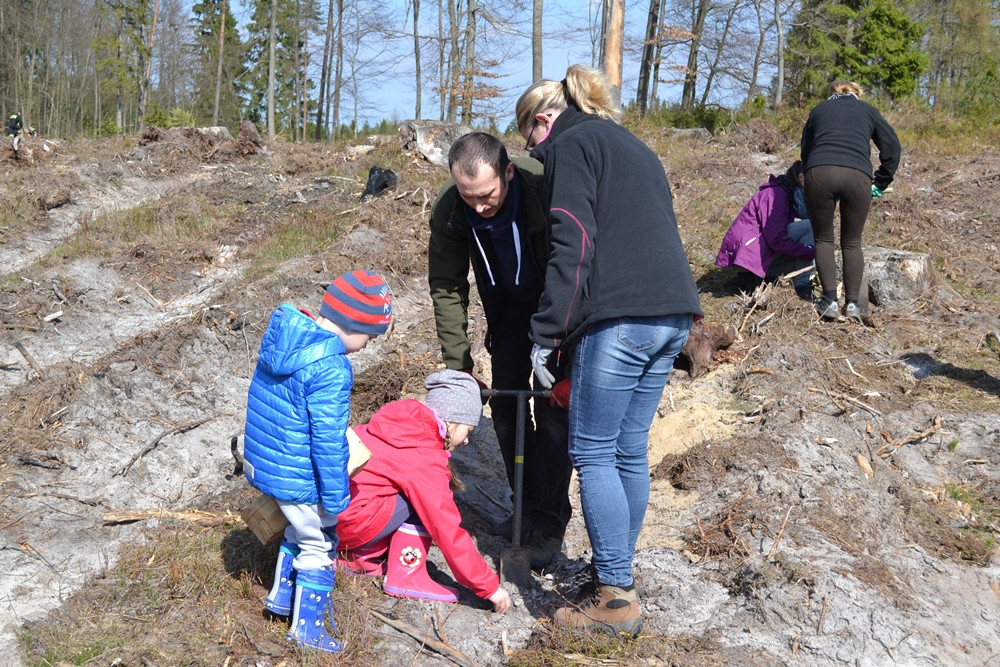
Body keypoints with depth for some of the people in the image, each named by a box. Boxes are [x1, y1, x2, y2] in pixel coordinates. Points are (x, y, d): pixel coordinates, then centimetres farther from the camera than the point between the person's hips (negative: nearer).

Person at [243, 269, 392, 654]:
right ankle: (306, 625, 25)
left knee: (300, 530, 29)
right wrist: (335, 498, -15)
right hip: (298, 479, -8)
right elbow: (328, 441, -25)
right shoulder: (329, 370, -29)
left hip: (263, 463, 8)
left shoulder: (281, 334, -2)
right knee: (318, 544, 12)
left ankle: (283, 595, 44)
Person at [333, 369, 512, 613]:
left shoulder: (405, 421, 6)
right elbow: (449, 531, -15)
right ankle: (406, 578, -5)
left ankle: (362, 557, 13)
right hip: (348, 524, -8)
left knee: (421, 499, 11)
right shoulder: (424, 460, -17)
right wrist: (490, 586, -8)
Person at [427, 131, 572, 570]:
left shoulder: (548, 189, -36)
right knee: (506, 406, 3)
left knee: (553, 410, -10)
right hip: (509, 305, 4)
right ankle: (527, 506, 21)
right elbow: (446, 286, -10)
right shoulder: (449, 210, -22)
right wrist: (458, 365, -11)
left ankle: (549, 522, 2)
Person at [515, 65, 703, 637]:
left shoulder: (571, 144, 0)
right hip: (673, 313, 9)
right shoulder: (632, 146, 27)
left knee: (593, 453, -2)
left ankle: (618, 599, 1)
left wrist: (546, 335, -8)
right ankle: (618, 571, 23)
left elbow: (572, 245, -12)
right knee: (630, 450, 14)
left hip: (622, 317, -9)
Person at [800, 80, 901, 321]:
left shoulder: (818, 109, 28)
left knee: (823, 239, 14)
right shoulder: (867, 110, 26)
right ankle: (852, 303, 7)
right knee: (852, 242, 14)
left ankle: (830, 300, 2)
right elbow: (892, 147, 16)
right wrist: (880, 182, 21)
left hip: (819, 173, 0)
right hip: (857, 176, 0)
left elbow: (805, 150, 29)